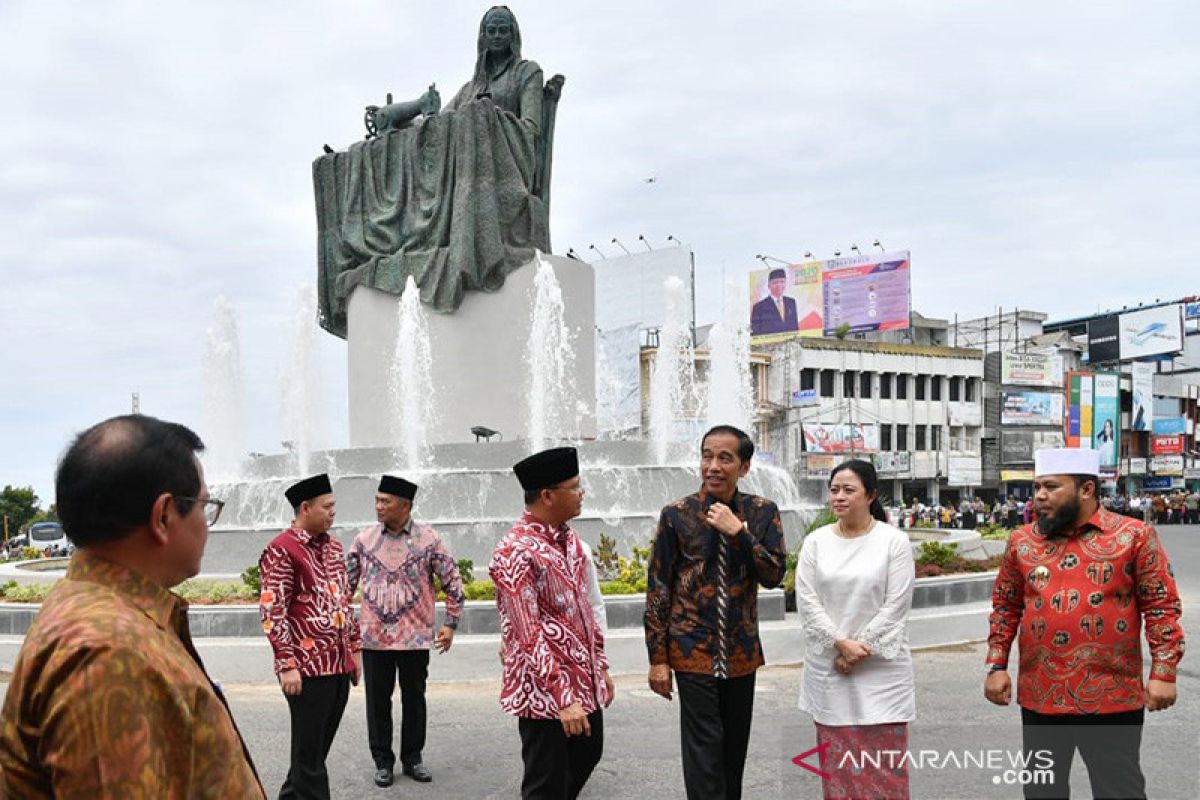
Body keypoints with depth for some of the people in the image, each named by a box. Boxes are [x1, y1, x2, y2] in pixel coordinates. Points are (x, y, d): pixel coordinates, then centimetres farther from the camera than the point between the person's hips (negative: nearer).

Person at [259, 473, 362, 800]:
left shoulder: (333, 547, 12)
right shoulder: (282, 550, -12)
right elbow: (272, 613, -15)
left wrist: (354, 648, 15)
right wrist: (287, 665, -18)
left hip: (339, 663, 8)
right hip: (308, 667, -8)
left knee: (320, 744, 17)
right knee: (309, 750, 3)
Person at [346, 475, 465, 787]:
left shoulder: (428, 539, -6)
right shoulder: (364, 539, 0)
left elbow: (453, 583, 0)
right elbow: (347, 582, 8)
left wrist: (450, 624, -2)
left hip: (416, 637, -1)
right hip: (374, 638, 1)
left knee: (414, 699, 10)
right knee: (378, 702, 8)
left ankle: (412, 759, 25)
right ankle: (383, 761, 23)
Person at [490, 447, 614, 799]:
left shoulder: (569, 538, 7)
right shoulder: (516, 551, -20)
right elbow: (529, 635, -23)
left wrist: (600, 666, 16)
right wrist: (562, 697, -24)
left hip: (585, 681, 9)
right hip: (546, 690, -8)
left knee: (587, 756, 24)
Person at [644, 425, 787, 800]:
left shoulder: (762, 512, 1)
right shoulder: (676, 515, -6)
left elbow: (775, 574, -7)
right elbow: (657, 590, -4)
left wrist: (738, 532, -18)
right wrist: (658, 658, -5)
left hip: (742, 651, 3)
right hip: (694, 651, -3)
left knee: (735, 746, 14)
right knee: (704, 752, -4)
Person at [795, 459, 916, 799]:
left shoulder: (895, 541, -5)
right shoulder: (815, 541, 2)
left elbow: (895, 606, -9)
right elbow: (807, 602, -2)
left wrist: (859, 650, -11)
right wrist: (841, 643, -12)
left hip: (880, 669, -3)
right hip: (828, 668, 3)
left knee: (882, 760, 0)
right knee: (836, 758, 10)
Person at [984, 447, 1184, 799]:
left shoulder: (1133, 536, -4)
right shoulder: (1022, 541, 5)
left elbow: (1162, 608, -3)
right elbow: (1005, 607, 12)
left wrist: (1163, 673, -9)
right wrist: (997, 666, 6)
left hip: (1112, 700, -3)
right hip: (1040, 698, 4)